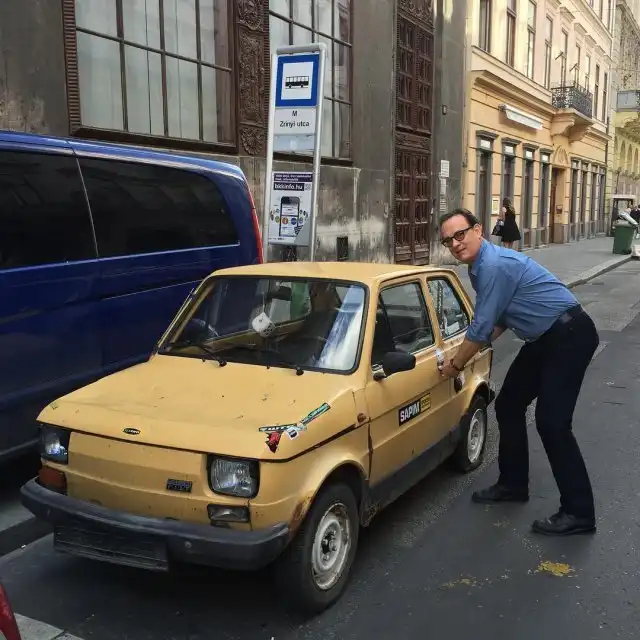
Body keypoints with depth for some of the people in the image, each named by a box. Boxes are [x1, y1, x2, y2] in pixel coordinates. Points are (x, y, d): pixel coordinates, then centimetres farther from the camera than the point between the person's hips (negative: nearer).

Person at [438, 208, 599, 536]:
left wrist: (456, 364, -7)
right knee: (507, 406, 12)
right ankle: (513, 484, 26)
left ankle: (579, 513, -3)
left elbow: (481, 326, -20)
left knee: (551, 422, -13)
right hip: (545, 338, 10)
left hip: (570, 335, -10)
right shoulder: (480, 266, 8)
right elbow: (499, 319, 18)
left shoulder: (495, 264, -23)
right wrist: (464, 354, 8)